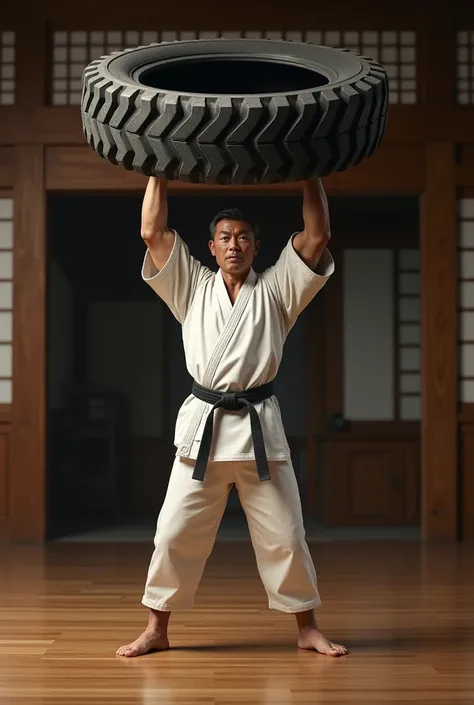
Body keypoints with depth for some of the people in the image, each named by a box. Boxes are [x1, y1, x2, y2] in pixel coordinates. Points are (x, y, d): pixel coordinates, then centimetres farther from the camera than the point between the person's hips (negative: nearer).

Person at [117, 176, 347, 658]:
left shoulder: (276, 290, 9)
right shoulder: (193, 288, 12)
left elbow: (317, 236, 0)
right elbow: (152, 231, 5)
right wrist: (159, 170, 4)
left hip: (260, 427, 0)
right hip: (203, 425, 1)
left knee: (284, 535, 4)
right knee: (175, 532, 1)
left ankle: (307, 628, 17)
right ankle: (156, 629, 14)